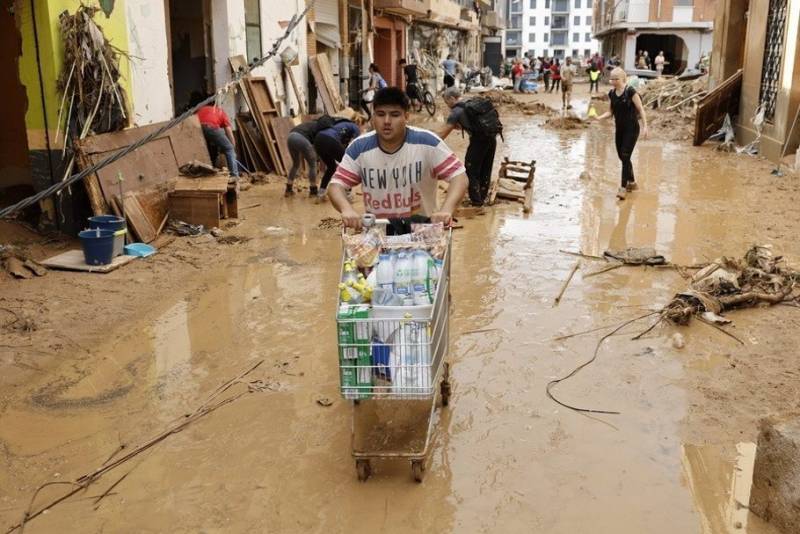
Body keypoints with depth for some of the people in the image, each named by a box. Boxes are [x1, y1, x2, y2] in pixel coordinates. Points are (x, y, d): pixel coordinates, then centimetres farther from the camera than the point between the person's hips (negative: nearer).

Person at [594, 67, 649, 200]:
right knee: (622, 157, 12)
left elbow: (641, 109, -11)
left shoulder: (630, 91, -13)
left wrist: (645, 126, -17)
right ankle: (632, 183, 30)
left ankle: (623, 187, -9)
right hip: (619, 129, 7)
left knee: (625, 157, -12)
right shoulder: (611, 94, 5)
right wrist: (599, 118, -6)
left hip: (631, 129, -7)